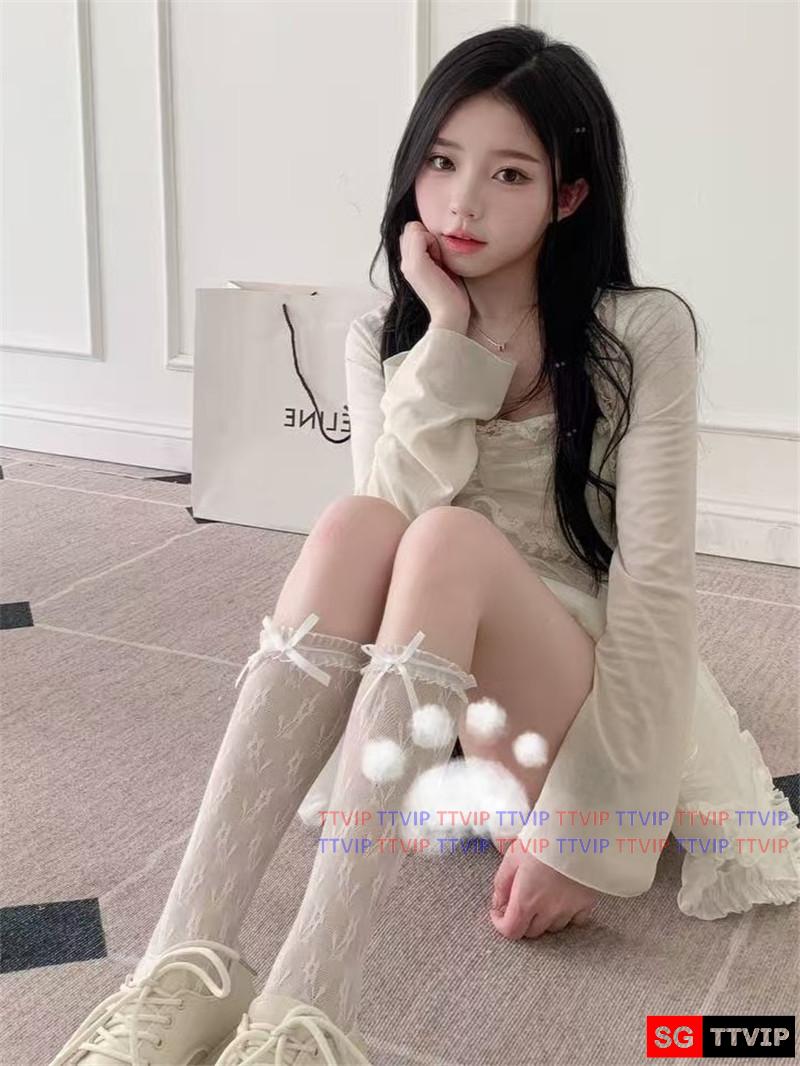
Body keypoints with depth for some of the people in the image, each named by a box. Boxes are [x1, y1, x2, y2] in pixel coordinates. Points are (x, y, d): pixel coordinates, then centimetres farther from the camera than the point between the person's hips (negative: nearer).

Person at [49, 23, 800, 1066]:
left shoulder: (645, 335, -8)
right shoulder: (384, 341, 3)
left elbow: (655, 588, -15)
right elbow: (394, 518, -13)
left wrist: (589, 830, -20)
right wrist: (451, 338, -19)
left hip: (590, 702, -2)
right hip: (438, 689, 3)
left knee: (450, 541, -33)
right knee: (353, 523, -29)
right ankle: (186, 963, -37)